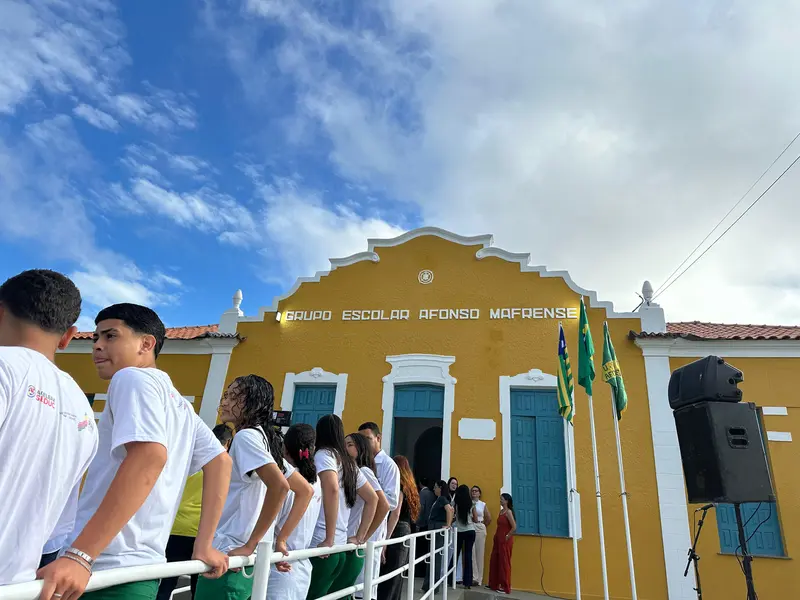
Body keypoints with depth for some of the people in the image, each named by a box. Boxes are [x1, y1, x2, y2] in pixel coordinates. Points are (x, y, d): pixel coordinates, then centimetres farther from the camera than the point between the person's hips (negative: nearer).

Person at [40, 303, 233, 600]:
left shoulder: (133, 378, -8)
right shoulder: (180, 406, 17)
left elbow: (149, 456, -24)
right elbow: (220, 461, 13)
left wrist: (78, 556, -28)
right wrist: (203, 546, 11)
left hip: (106, 571, -9)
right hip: (142, 571, 9)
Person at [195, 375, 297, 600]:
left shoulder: (245, 436, -13)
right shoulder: (263, 437, 12)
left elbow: (280, 486, -28)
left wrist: (249, 545, -22)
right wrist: (280, 539, 16)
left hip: (229, 555, -9)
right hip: (247, 560, 9)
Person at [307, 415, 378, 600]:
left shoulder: (324, 453, -5)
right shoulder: (349, 463, 15)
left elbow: (332, 490, -22)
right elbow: (373, 498, 20)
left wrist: (329, 540, -19)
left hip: (320, 546, -7)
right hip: (340, 548, 7)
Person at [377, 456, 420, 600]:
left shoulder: (398, 485, -8)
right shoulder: (409, 486, 16)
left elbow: (395, 514, -17)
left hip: (397, 533, -9)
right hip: (406, 534, 9)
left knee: (387, 581, -6)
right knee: (395, 580, 14)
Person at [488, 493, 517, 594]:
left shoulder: (508, 512, -14)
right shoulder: (501, 511, 10)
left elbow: (514, 527, -21)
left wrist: (507, 537, -15)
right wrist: (497, 537, 9)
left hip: (505, 541, -8)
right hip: (498, 540, 8)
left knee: (504, 563, 1)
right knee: (494, 561, 11)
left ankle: (505, 587, 11)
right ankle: (494, 584, 22)